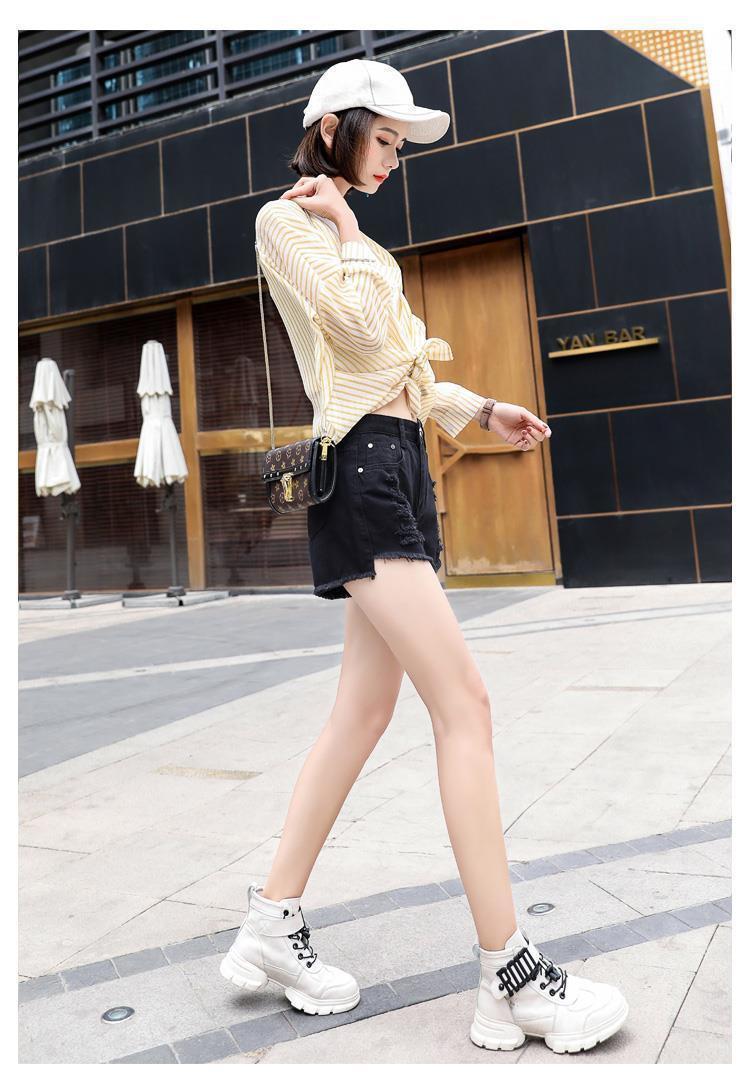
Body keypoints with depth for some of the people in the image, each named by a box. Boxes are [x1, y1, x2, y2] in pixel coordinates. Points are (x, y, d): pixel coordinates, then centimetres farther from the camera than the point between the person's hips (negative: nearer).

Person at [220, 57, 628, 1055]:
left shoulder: (353, 236, 28)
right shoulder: (288, 220, 2)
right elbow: (361, 331, -13)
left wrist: (484, 409, 19)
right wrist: (346, 228, 1)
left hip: (402, 460, 9)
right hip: (361, 465, -9)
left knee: (366, 707, 6)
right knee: (465, 702, -14)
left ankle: (273, 927, 18)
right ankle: (511, 978, -3)